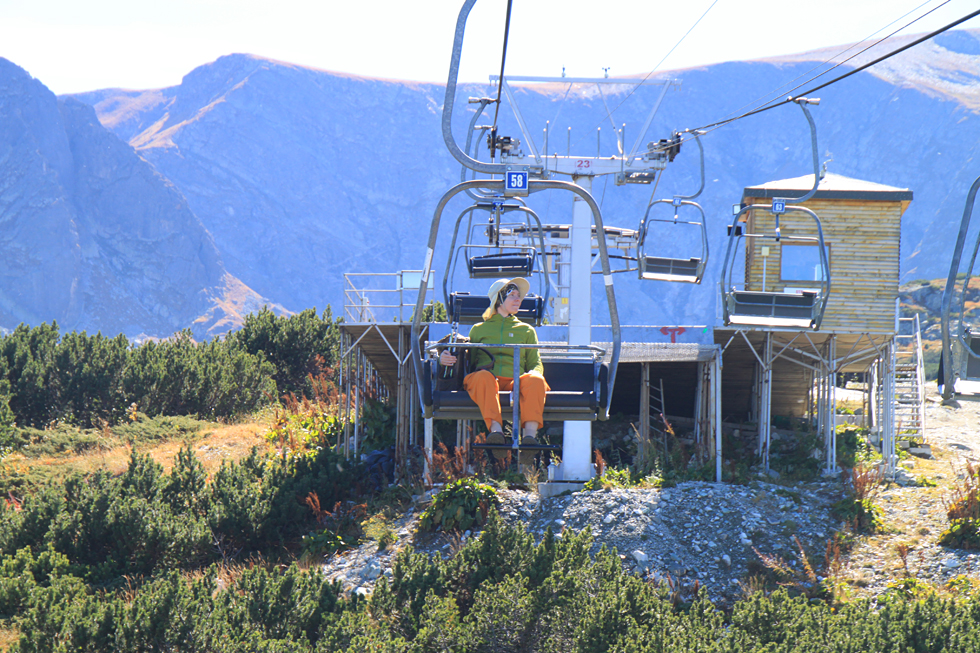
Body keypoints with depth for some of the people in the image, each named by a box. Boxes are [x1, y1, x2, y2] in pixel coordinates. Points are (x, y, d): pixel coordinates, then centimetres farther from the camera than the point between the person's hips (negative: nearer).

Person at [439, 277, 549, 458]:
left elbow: (535, 363, 23)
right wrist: (445, 359, 2)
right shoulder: (479, 329, 27)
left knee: (535, 380, -35)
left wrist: (534, 373, -3)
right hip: (487, 381, -1)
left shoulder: (526, 331, 30)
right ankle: (495, 428, -59)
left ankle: (530, 434, -52)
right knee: (483, 376, -40)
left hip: (515, 382, 1)